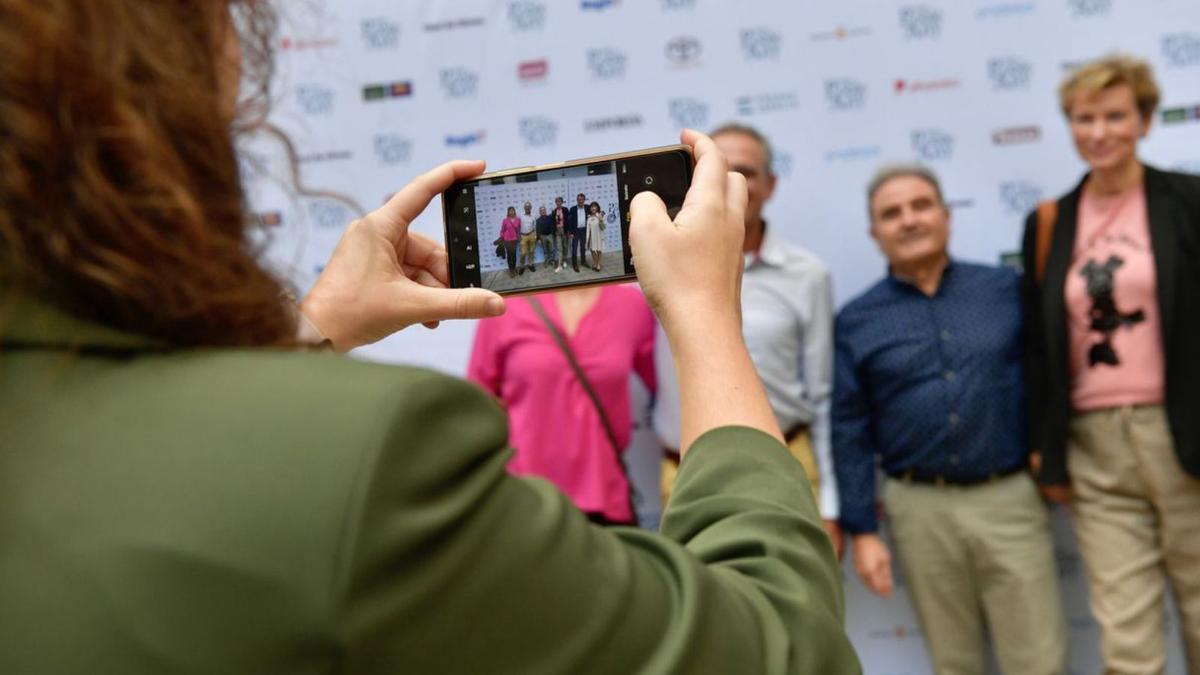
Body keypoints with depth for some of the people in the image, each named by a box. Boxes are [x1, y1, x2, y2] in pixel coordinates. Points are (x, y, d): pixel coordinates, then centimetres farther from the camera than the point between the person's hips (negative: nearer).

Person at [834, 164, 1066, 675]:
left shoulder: (1006, 289, 3)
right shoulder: (855, 321, 1)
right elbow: (850, 431, 0)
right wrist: (861, 531, -2)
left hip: (1010, 499, 0)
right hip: (921, 509, 0)